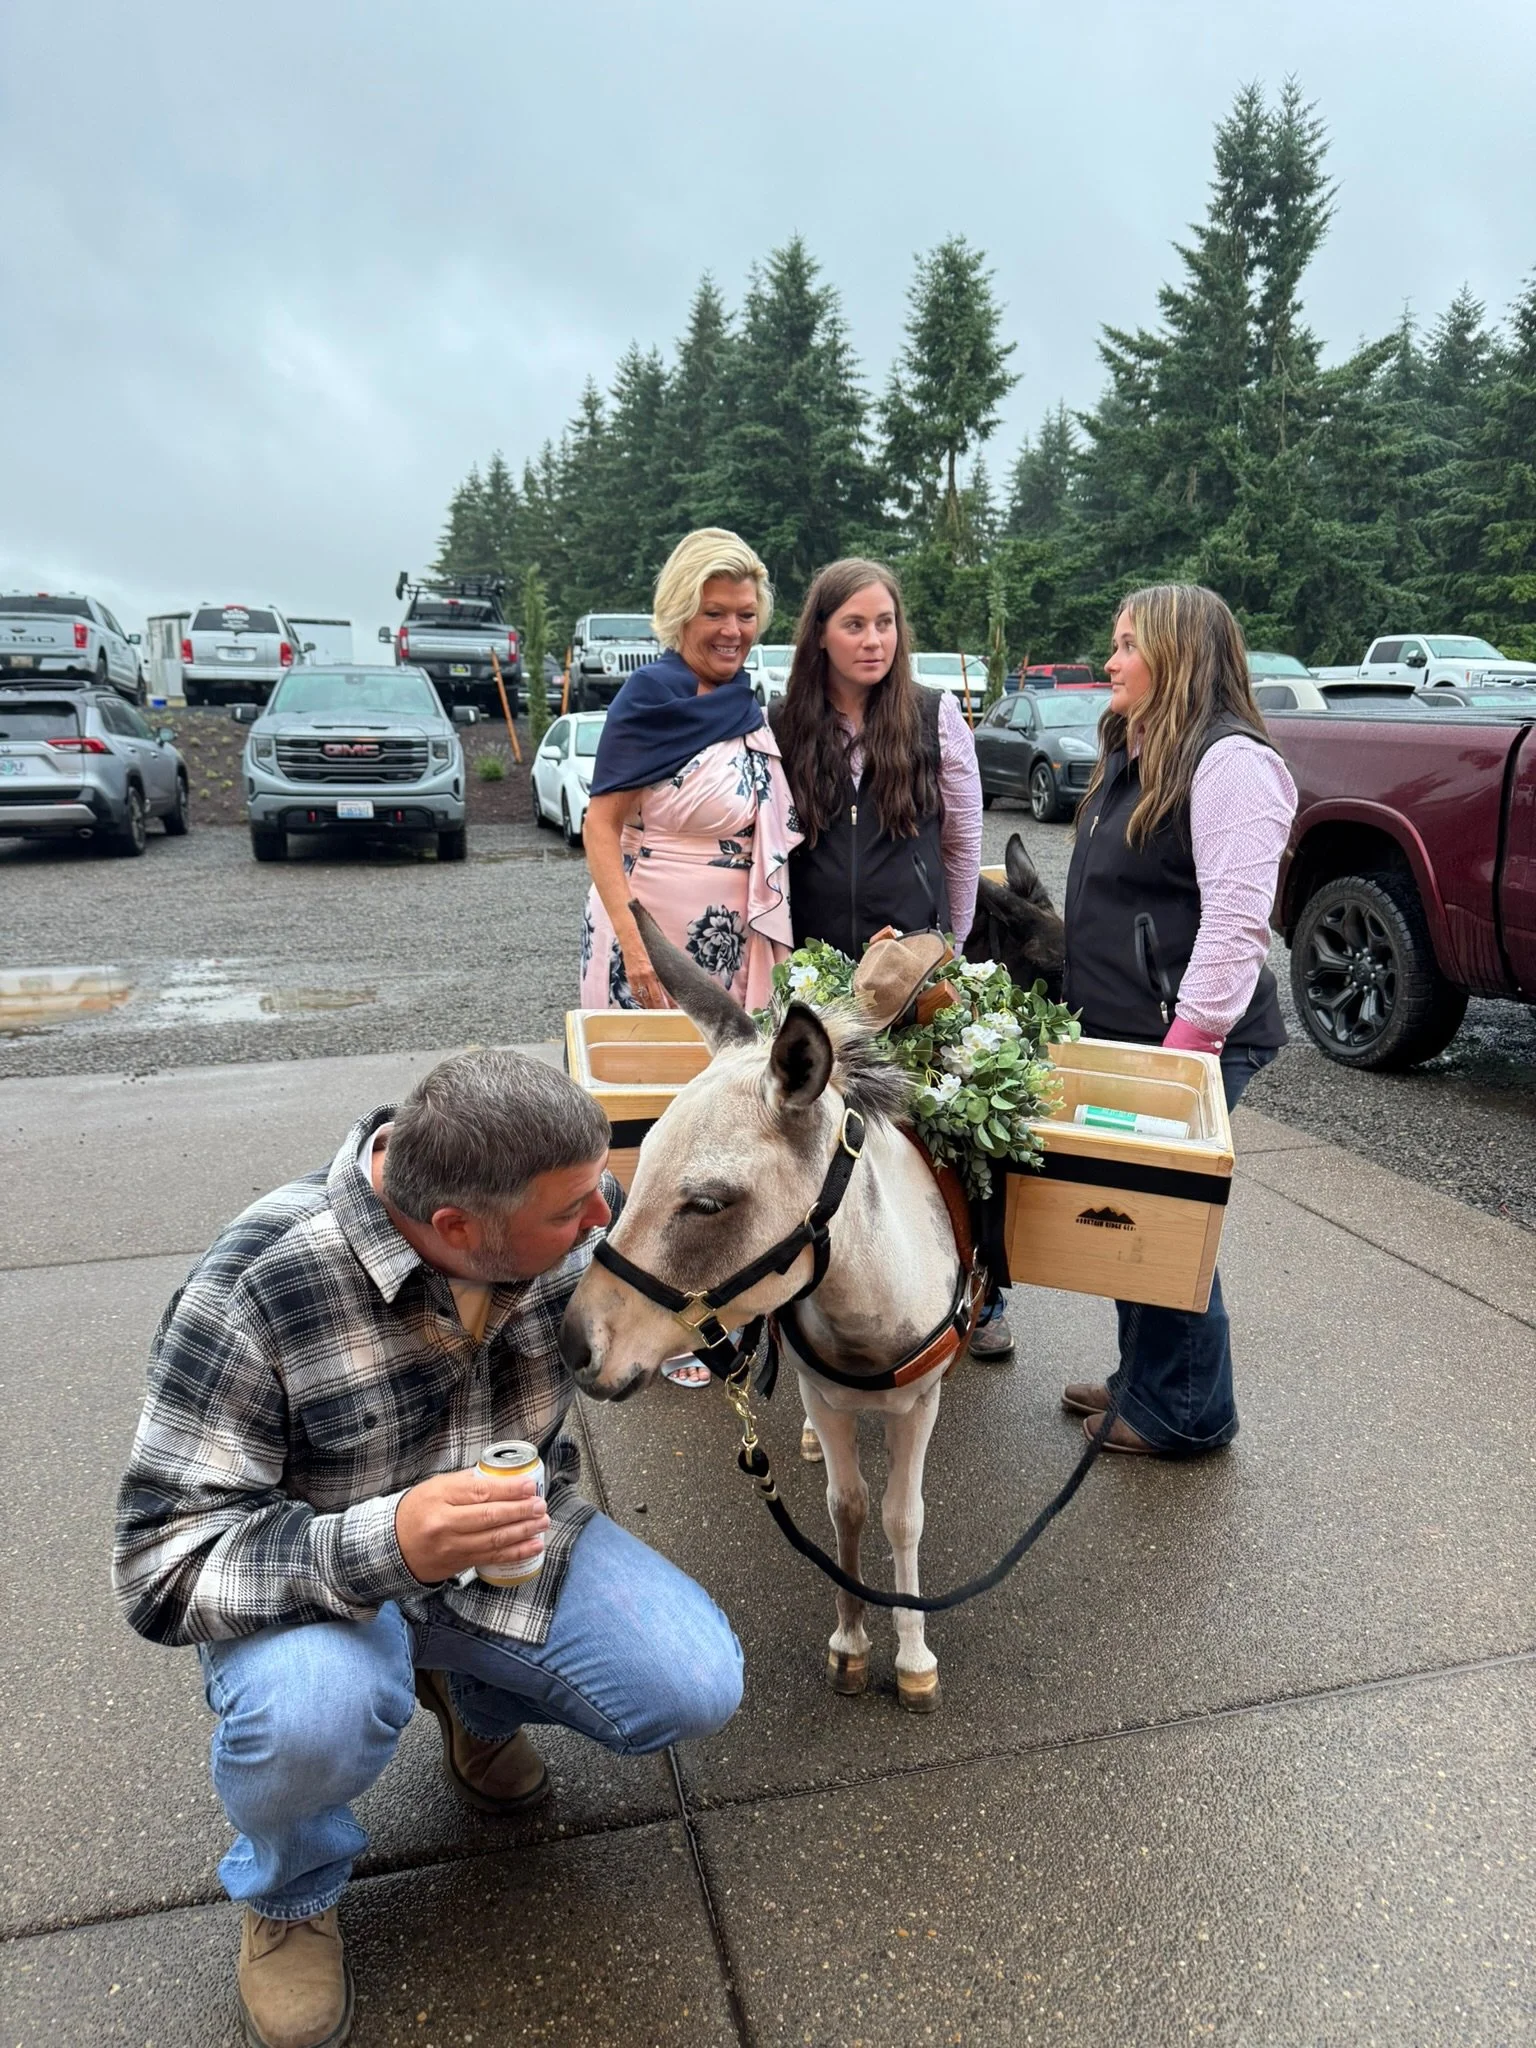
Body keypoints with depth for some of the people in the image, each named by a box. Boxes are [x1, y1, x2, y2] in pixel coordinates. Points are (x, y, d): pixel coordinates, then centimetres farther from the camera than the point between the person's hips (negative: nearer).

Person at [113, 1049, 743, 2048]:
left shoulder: (580, 1222, -18)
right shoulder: (252, 1292, -32)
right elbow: (165, 1563, -29)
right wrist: (386, 1546, -45)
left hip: (514, 1536, 4)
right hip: (324, 1579, -3)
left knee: (697, 1688, -14)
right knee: (308, 1718, -36)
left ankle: (475, 1693, 18)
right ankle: (288, 1893, 4)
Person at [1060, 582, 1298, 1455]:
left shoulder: (1231, 762, -14)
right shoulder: (1135, 755, 17)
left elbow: (1236, 919, -22)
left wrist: (1189, 1039, -25)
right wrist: (1082, 1007, 19)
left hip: (1189, 1039, -9)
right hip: (1119, 1032, 9)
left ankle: (1184, 1410, 15)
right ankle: (1143, 1376, 30)